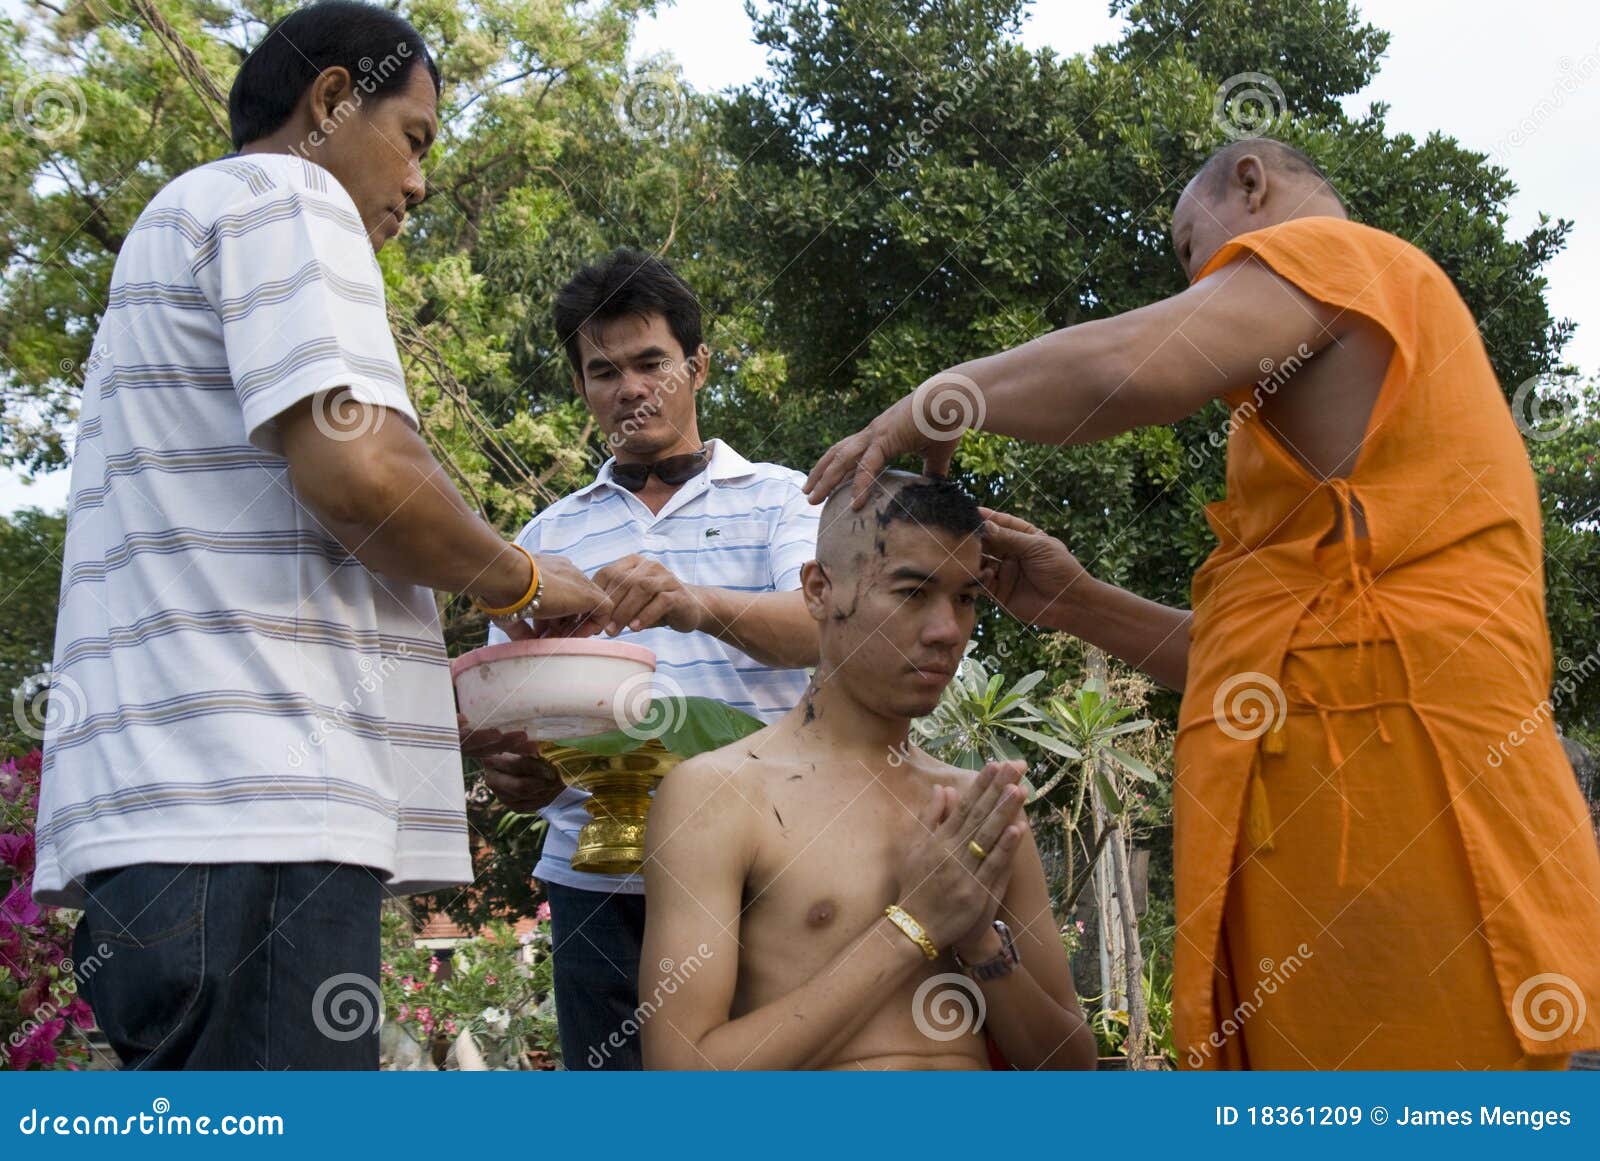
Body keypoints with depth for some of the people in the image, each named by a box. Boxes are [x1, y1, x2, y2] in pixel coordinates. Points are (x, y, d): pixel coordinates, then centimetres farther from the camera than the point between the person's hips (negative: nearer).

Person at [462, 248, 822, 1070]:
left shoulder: (777, 498, 10)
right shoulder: (551, 534, 18)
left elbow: (821, 624, -9)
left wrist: (698, 604, -29)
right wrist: (508, 768, -12)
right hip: (599, 883, 2)